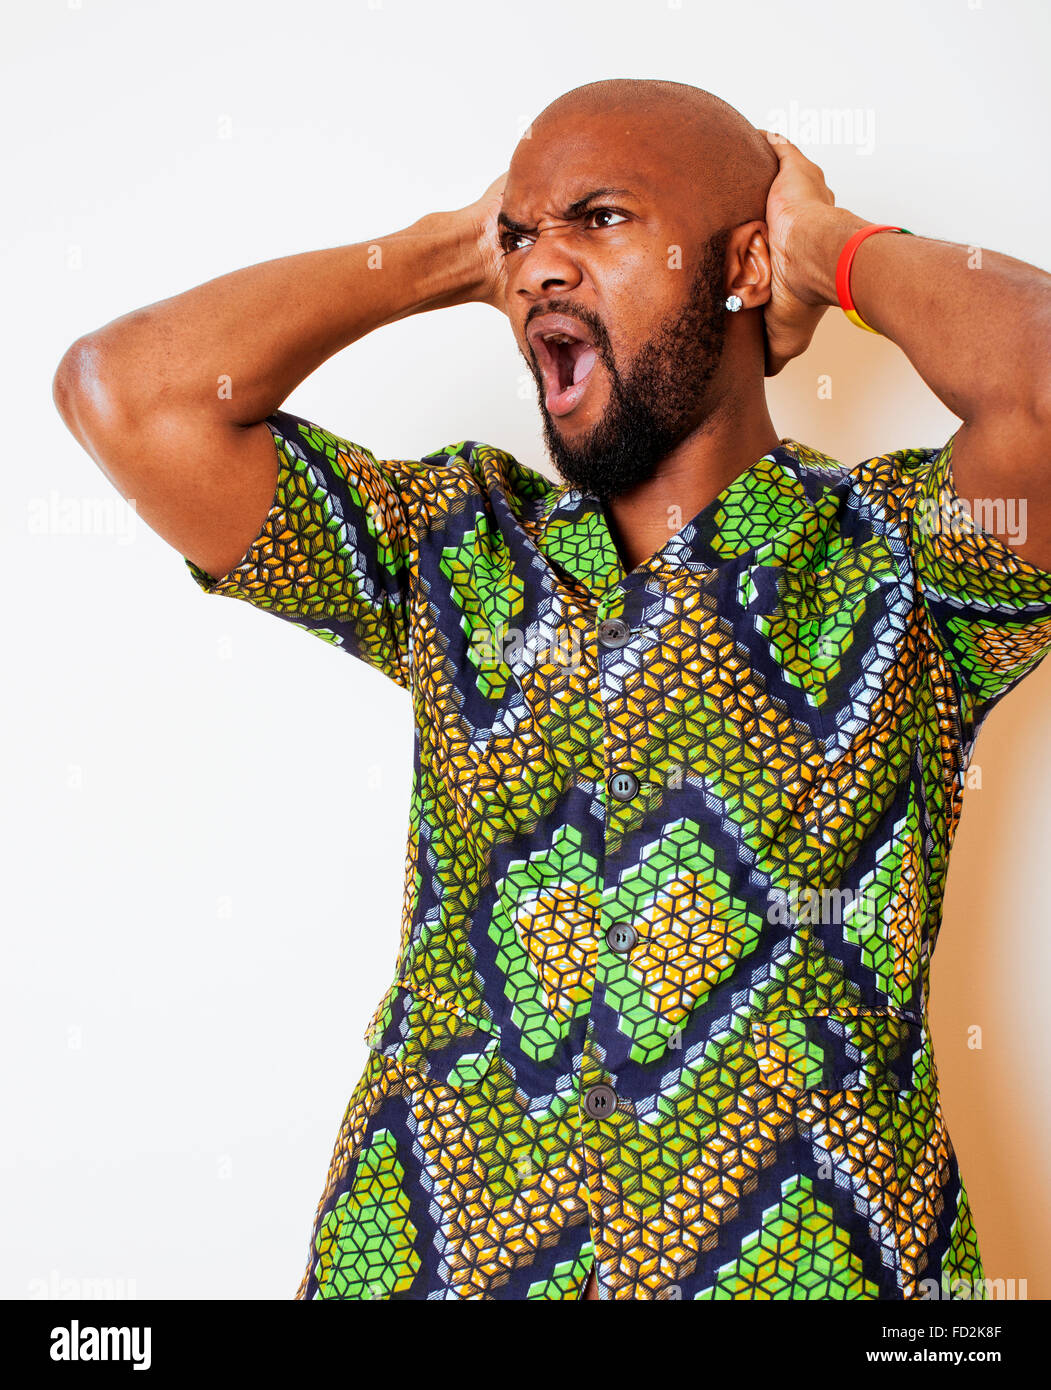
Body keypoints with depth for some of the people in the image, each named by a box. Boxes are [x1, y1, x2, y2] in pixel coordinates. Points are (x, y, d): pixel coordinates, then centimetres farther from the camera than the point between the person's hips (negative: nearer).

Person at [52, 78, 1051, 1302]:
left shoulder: (897, 553, -2)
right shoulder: (456, 544, 6)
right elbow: (122, 390, -3)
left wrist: (835, 249, -4)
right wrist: (449, 253, 3)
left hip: (805, 1258, -2)